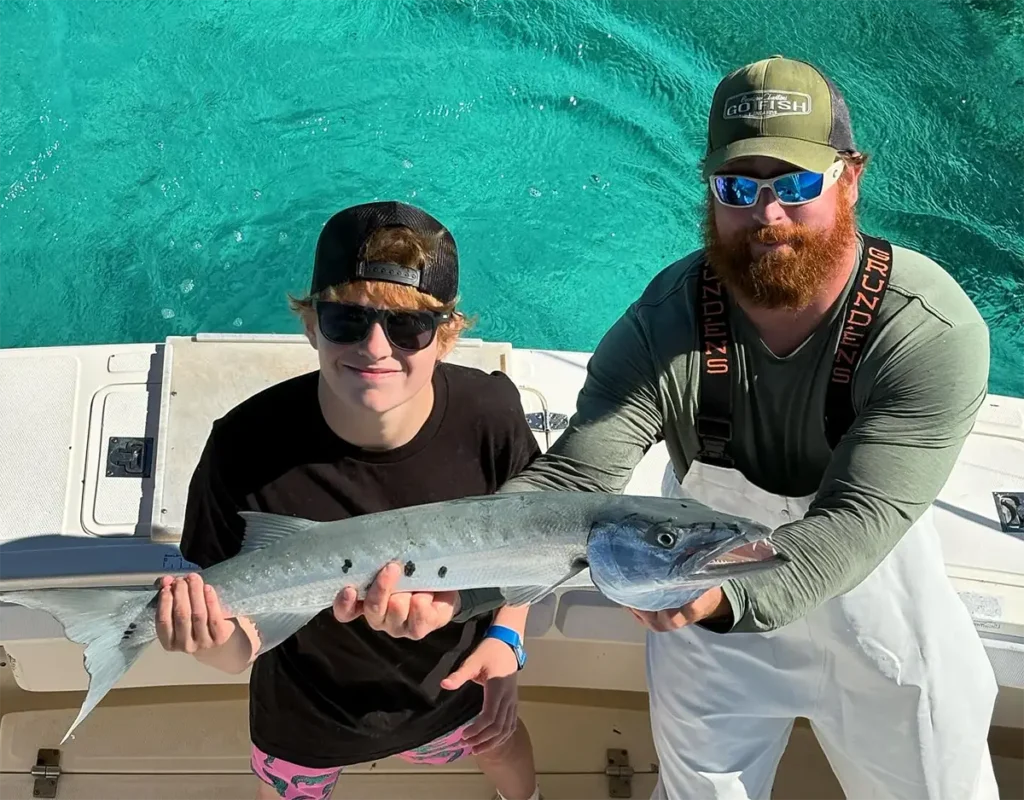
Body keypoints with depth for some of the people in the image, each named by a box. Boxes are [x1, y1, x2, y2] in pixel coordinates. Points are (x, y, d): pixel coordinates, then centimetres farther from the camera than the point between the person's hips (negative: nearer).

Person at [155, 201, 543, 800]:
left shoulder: (490, 414, -28)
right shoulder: (246, 450, -34)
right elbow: (241, 652, -26)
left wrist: (506, 639, -17)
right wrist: (212, 639, -47)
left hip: (456, 683, 2)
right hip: (310, 719, -2)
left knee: (499, 739, 34)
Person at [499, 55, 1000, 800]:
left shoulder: (934, 332, -29)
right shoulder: (662, 326, -25)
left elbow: (860, 517, -35)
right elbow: (571, 482, -29)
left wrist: (729, 591, -55)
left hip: (879, 622, -1)